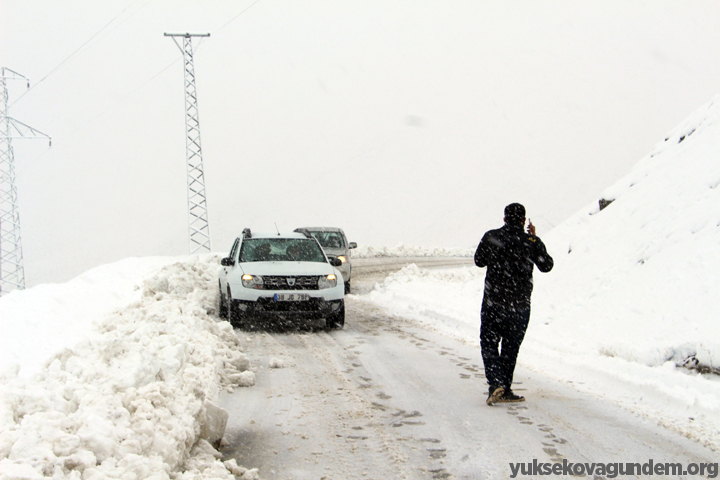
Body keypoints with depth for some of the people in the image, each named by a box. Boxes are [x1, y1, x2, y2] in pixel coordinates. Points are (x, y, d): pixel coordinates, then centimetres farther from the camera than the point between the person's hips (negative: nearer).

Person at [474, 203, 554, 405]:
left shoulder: (491, 237, -5)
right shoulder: (532, 242, -7)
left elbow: (479, 261, 10)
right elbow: (546, 266, 9)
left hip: (493, 303, -1)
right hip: (520, 306, 1)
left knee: (489, 344, 6)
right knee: (510, 347, 12)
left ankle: (495, 383, -13)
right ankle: (505, 390, 15)